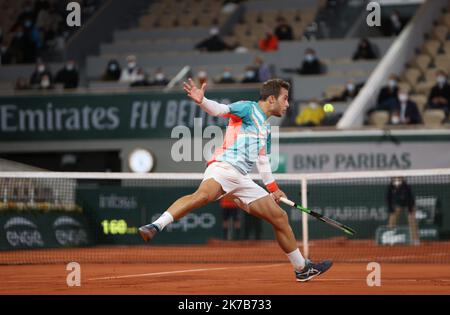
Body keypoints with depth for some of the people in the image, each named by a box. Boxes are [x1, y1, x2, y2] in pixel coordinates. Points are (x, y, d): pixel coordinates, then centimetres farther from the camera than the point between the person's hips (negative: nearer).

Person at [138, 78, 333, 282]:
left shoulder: (265, 128, 29)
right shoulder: (248, 108, 4)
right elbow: (220, 109, -12)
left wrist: (273, 188, 40)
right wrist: (202, 101, -32)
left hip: (242, 179, 9)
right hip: (223, 166, -9)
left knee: (280, 217, 9)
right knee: (204, 194, -40)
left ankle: (302, 268, 23)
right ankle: (156, 226, -50)